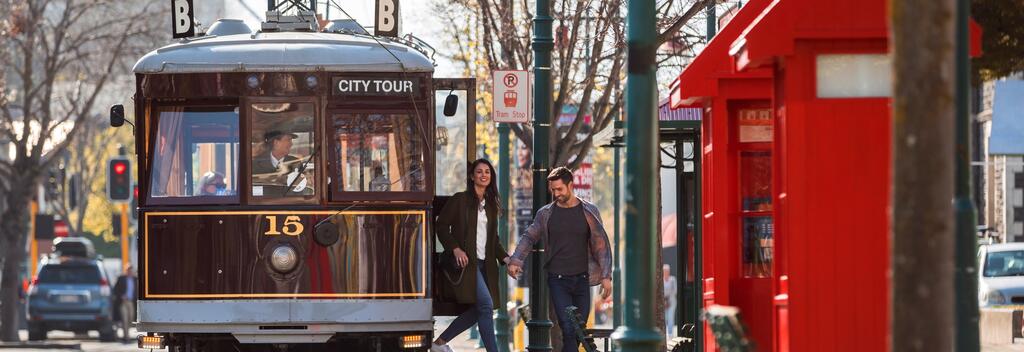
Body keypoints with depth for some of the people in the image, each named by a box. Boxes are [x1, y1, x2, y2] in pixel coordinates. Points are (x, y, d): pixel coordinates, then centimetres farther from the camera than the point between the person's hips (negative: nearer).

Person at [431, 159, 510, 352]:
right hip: (466, 261, -7)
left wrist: (505, 258, 7)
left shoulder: (491, 205, 18)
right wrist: (456, 249, -15)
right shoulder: (460, 200, -1)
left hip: (485, 264, 7)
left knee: (477, 310, 5)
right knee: (486, 304, -18)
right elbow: (442, 225, -4)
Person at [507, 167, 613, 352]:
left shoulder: (589, 211, 3)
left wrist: (606, 276, -2)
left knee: (579, 330, 4)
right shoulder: (546, 213, 4)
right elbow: (528, 237, 12)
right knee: (568, 328, -14)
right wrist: (515, 260, -4)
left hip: (582, 279, 1)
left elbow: (601, 244, 4)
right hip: (557, 280, -1)